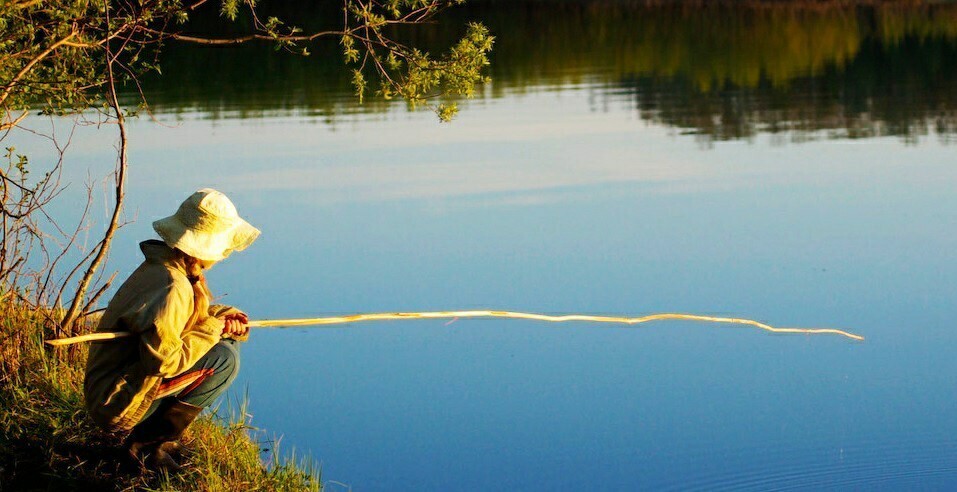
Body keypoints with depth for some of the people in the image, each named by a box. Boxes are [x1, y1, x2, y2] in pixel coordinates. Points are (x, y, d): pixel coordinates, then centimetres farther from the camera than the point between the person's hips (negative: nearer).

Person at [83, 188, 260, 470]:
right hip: (117, 406, -10)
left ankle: (151, 438, 10)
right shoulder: (172, 287, -24)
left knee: (230, 342, 12)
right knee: (224, 358, -17)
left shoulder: (160, 266, 7)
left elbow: (192, 314, 22)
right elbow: (163, 360, -28)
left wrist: (223, 317, 2)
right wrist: (211, 329, -13)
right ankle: (146, 443, -9)